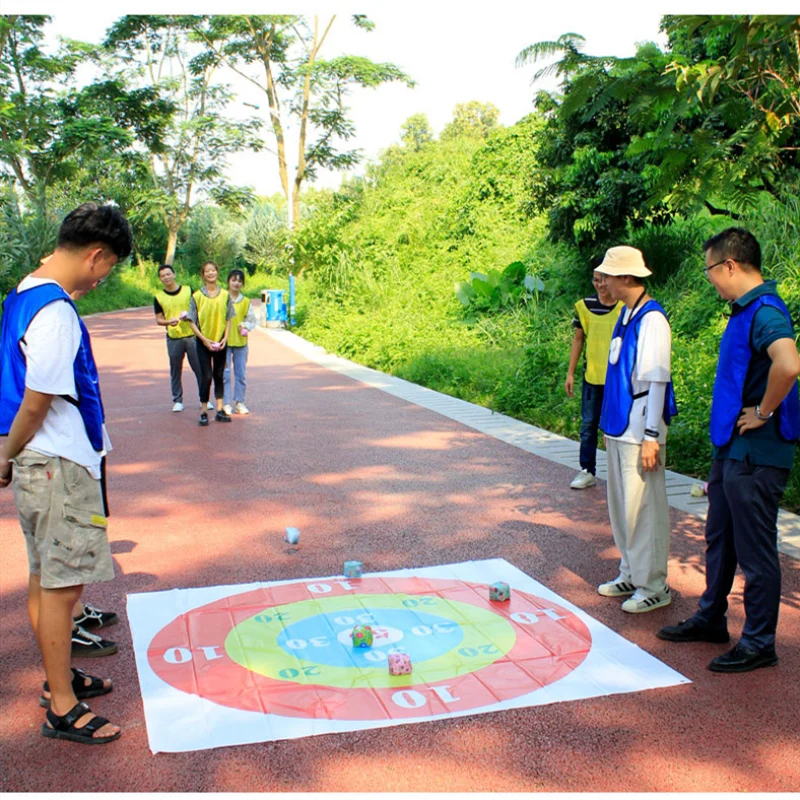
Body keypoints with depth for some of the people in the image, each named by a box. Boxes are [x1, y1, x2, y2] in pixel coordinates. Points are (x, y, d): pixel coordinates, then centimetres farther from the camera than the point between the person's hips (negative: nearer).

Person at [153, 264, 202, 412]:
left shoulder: (188, 291, 2)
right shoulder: (159, 297, 4)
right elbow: (158, 320, 7)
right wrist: (169, 321, -14)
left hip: (192, 335, -1)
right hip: (173, 338, 1)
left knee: (199, 368, 1)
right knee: (175, 371, 7)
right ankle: (177, 400, 19)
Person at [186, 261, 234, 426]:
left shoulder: (225, 295, 3)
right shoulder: (197, 296, -5)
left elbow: (228, 319, 7)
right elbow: (192, 322, -4)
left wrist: (225, 338, -6)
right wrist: (204, 339, -14)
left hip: (220, 343, 3)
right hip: (203, 342, -3)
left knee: (219, 376, 9)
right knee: (206, 376, -6)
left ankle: (220, 410, 16)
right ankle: (203, 413, 2)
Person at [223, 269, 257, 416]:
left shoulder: (246, 302, 6)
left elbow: (252, 320, 10)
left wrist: (246, 326, -11)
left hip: (240, 342, 3)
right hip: (224, 342, -2)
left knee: (241, 374, 7)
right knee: (225, 373, -1)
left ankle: (239, 402, 16)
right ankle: (226, 403, 6)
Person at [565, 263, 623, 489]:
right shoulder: (585, 305, 1)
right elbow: (578, 339, 9)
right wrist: (570, 373, 7)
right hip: (592, 376, 3)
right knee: (588, 425, 8)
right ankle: (587, 471, 18)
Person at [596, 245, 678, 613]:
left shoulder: (651, 319, -17)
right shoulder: (626, 314, 11)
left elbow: (656, 381, -19)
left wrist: (651, 436, -19)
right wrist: (612, 421, 17)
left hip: (639, 433, -9)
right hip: (618, 427, 9)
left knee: (643, 509, -1)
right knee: (622, 506, 16)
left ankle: (654, 586, 11)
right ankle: (631, 574, 29)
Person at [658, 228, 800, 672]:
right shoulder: (744, 310, 11)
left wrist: (764, 412, -24)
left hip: (756, 456, -10)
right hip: (730, 449, 10)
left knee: (755, 550, 2)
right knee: (720, 540, 20)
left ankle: (760, 643, 16)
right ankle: (711, 619, 35)